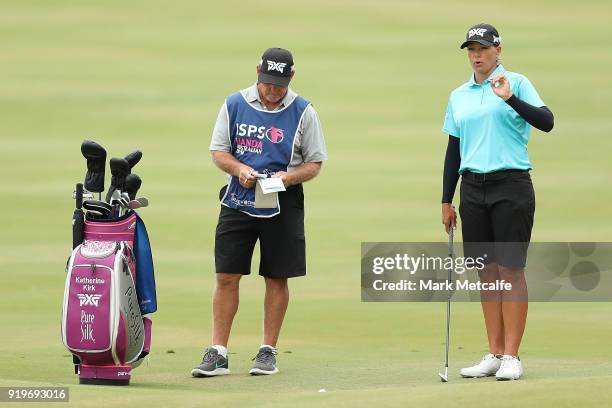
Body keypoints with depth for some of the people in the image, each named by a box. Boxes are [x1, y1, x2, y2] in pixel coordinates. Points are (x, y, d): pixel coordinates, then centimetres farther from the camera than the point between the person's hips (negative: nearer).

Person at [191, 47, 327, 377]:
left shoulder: (303, 112, -1)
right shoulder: (234, 105, 3)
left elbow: (314, 163, 3)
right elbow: (218, 151, 7)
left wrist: (288, 177, -17)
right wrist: (240, 169, -14)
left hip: (282, 205, -1)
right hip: (237, 202, 1)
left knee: (277, 279, 4)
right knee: (226, 276, -3)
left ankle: (268, 351, 14)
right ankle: (217, 353, -1)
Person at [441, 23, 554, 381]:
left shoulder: (516, 83, -1)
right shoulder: (459, 96, 14)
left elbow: (546, 121, -14)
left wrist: (510, 99, -27)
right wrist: (446, 200, 15)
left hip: (511, 186, -5)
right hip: (473, 188, 5)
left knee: (511, 270, -6)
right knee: (486, 272, 5)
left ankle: (512, 357, -4)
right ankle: (495, 354, 9)